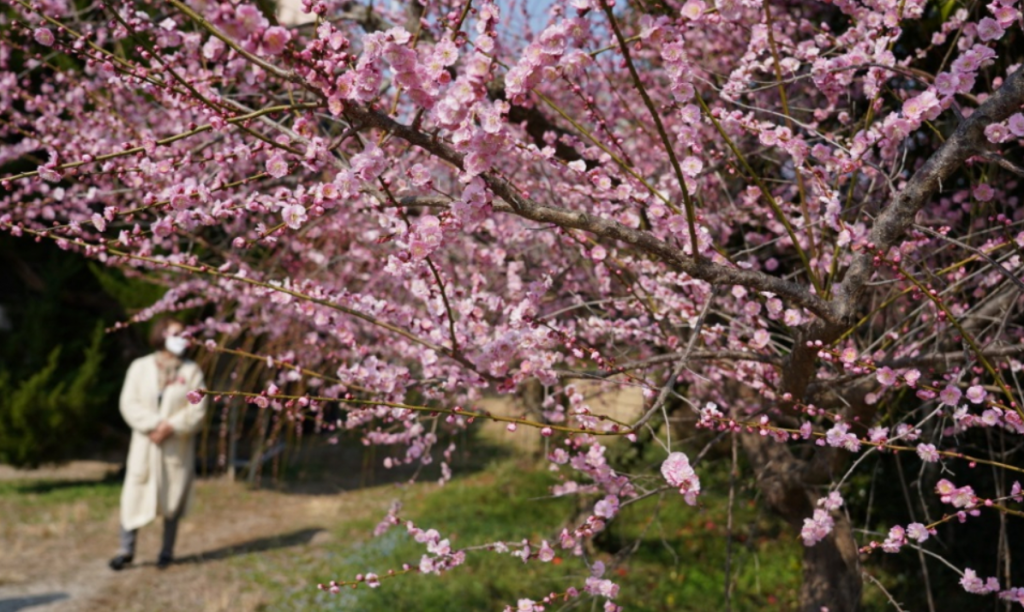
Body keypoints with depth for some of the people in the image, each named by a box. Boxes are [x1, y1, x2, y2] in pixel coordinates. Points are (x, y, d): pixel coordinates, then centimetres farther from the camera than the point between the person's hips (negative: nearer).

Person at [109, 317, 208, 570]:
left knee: (172, 498, 5)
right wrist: (154, 425, -16)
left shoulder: (192, 371, 4)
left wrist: (171, 427, -17)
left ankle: (167, 551, 17)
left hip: (177, 447, 0)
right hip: (144, 444, 1)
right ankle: (126, 549, 10)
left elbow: (197, 411, -4)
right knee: (134, 495, -2)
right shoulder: (139, 367, 7)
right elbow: (129, 404, -2)